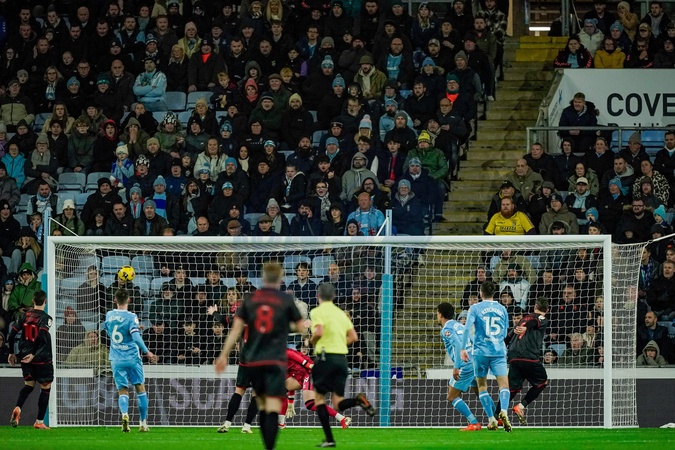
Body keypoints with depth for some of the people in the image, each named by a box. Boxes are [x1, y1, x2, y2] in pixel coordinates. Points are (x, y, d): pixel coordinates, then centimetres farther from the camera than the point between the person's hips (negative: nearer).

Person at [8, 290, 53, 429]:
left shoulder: (24, 316, 4)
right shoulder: (45, 318, -11)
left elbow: (12, 334, 2)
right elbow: (41, 336, -26)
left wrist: (12, 353, 13)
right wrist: (33, 354, -21)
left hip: (25, 357, 5)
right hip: (42, 359, -5)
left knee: (29, 384, 19)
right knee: (45, 388, 9)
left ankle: (17, 408, -9)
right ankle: (39, 422, 9)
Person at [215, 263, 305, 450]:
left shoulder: (250, 300, 7)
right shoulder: (286, 300, 0)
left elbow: (236, 329, 2)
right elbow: (301, 328, 7)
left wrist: (224, 355, 5)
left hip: (252, 360, 3)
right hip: (275, 361, -3)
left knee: (262, 406, 17)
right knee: (273, 409, -11)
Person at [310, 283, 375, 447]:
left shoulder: (317, 312, -4)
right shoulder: (341, 313, 15)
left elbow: (319, 332, -20)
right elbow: (353, 337, 10)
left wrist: (312, 340, 1)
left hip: (325, 357, -5)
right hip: (342, 358, 5)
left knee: (319, 397, 7)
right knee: (338, 402, 7)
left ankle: (329, 438, -1)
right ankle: (358, 400, -26)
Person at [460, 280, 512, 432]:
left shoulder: (475, 308, 1)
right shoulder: (502, 309, 10)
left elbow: (467, 328, -11)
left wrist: (463, 348, -10)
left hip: (481, 351, -1)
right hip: (499, 351, 1)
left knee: (482, 386, 10)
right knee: (504, 384, -5)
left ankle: (492, 419, 2)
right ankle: (504, 411, -31)